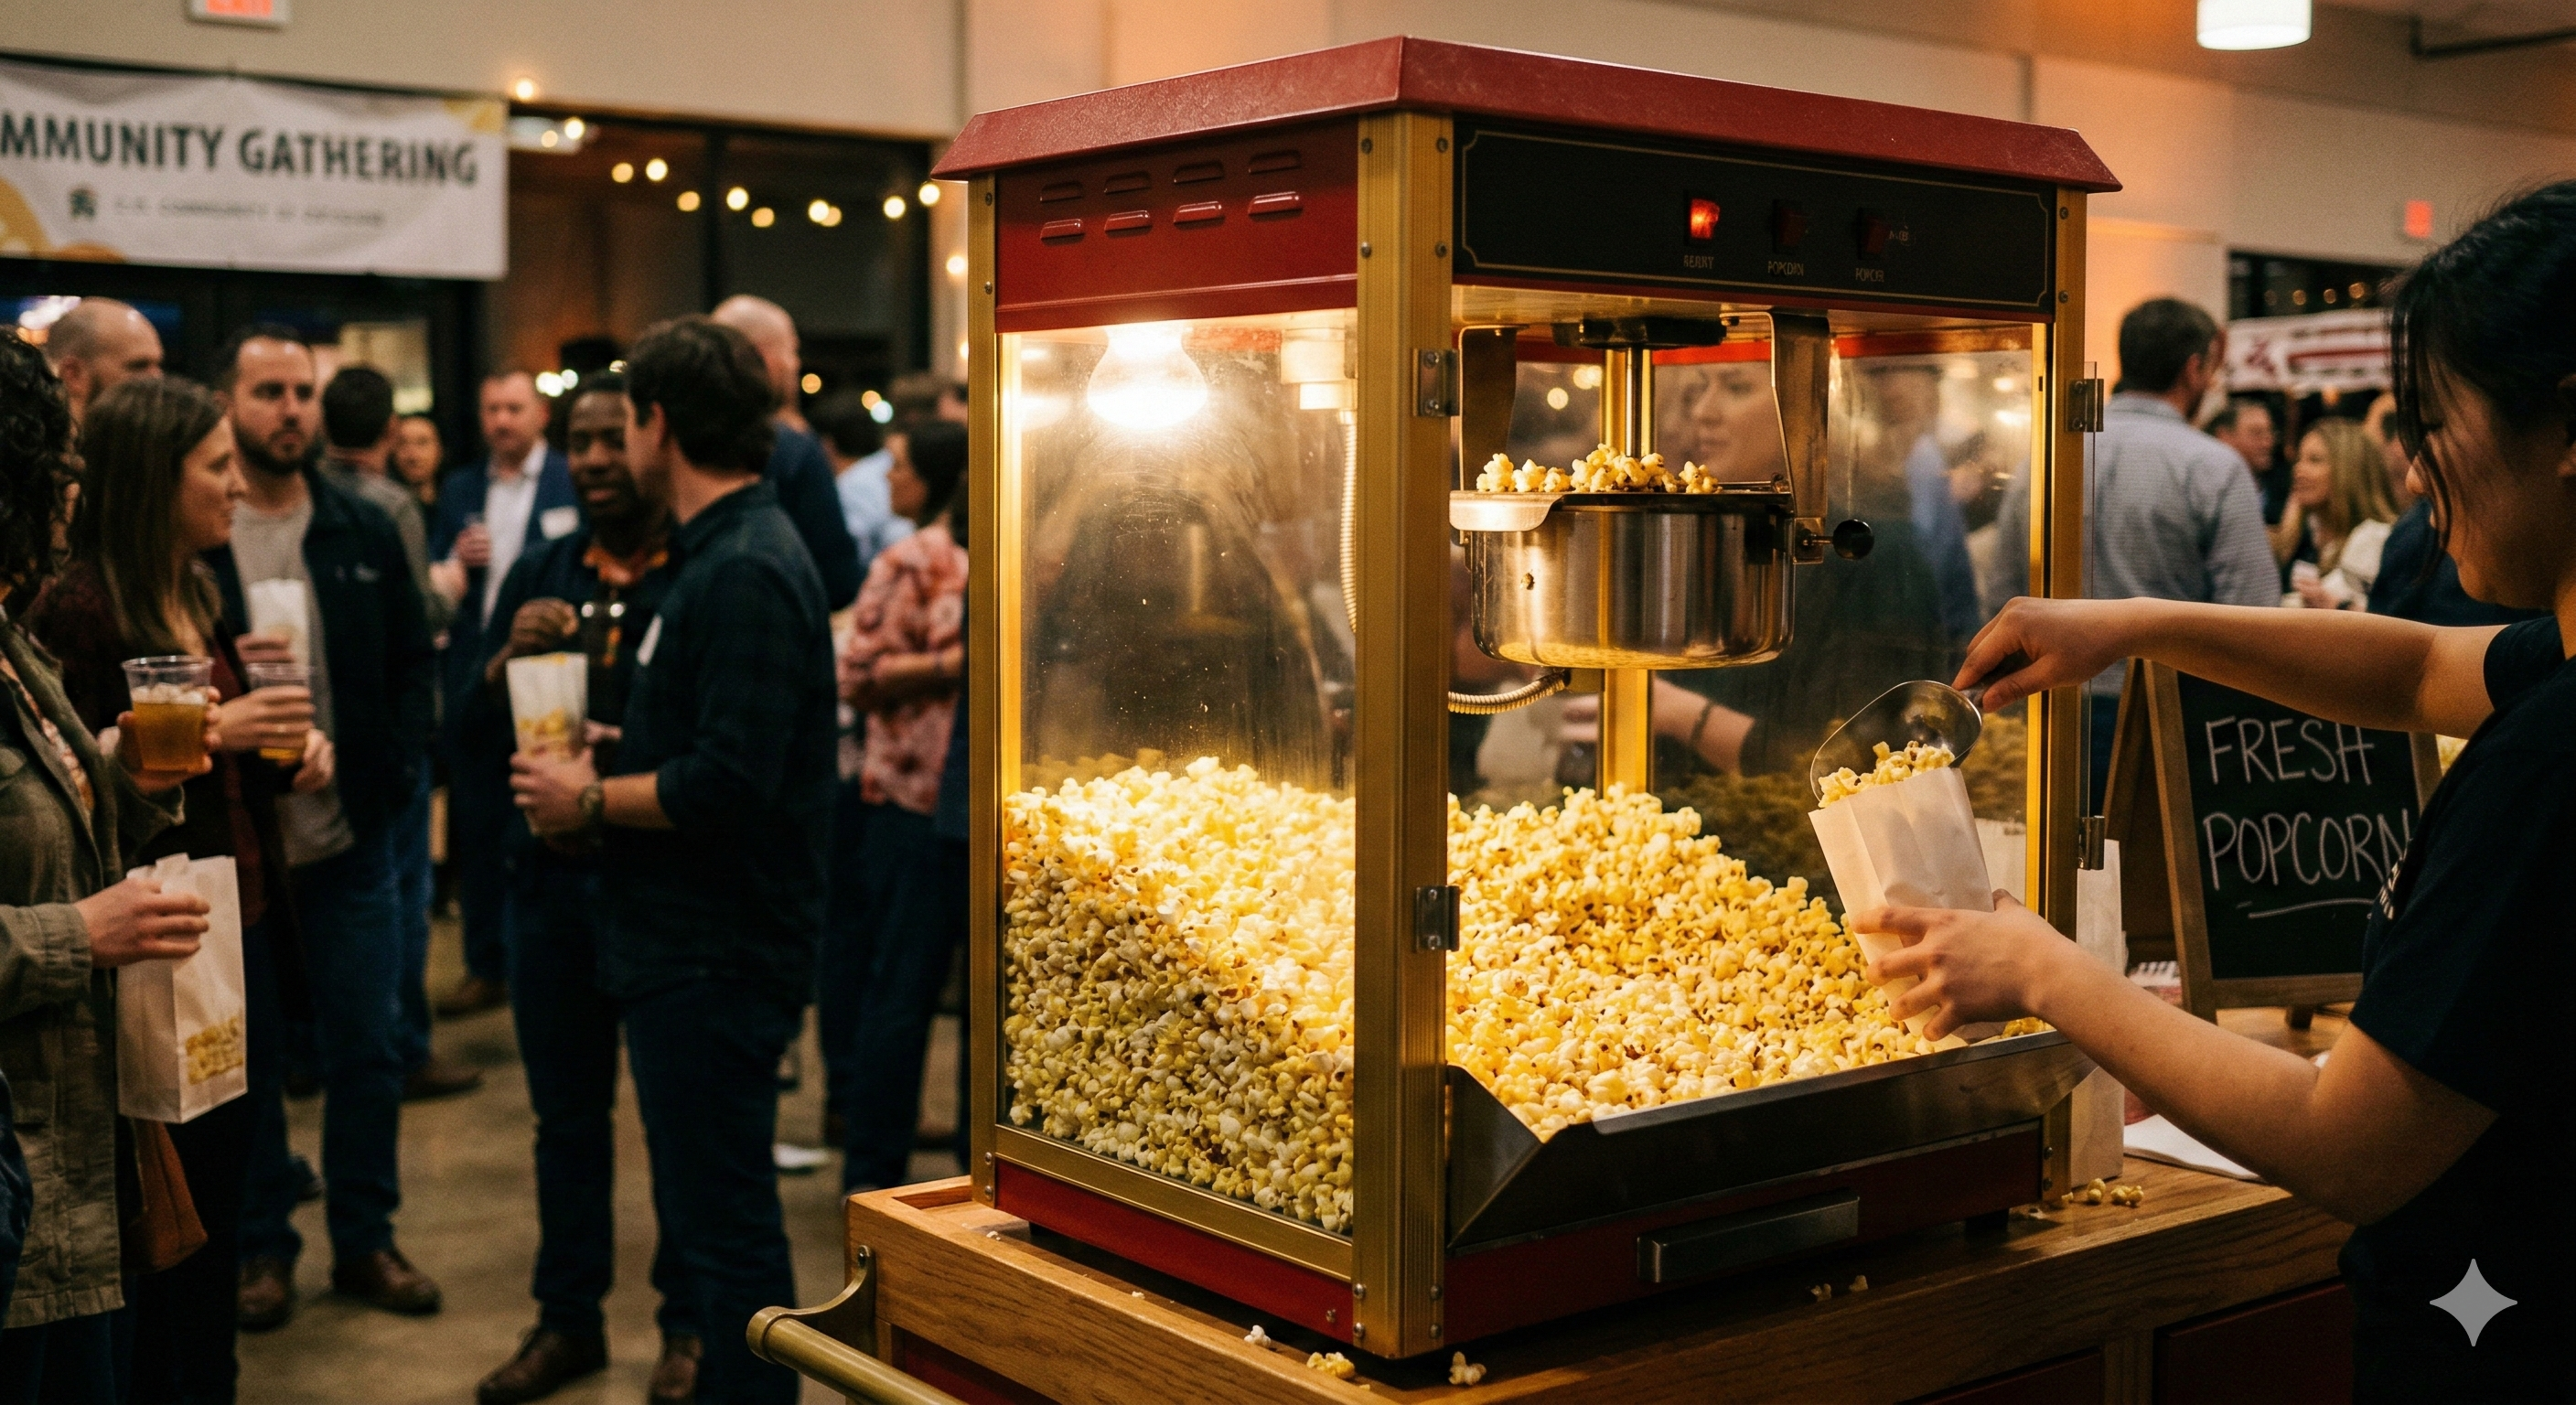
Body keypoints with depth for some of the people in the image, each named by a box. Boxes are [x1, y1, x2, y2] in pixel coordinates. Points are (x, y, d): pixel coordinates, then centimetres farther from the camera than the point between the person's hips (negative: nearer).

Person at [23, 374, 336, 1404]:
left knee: (222, 1193, 14)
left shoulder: (200, 597, 12)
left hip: (239, 929, 8)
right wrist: (208, 733, -20)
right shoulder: (78, 612, -13)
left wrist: (289, 749, 4)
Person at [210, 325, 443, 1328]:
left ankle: (364, 1240, 22)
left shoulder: (364, 533, 6)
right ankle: (261, 1247, 23)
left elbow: (413, 662, 9)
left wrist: (396, 775, -2)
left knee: (369, 1049, 8)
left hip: (350, 840, 3)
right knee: (248, 1056, 9)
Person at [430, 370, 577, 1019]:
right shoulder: (459, 489, 13)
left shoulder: (576, 482, -1)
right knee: (475, 828, 8)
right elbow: (433, 578, 13)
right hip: (472, 680, 4)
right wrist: (455, 566, -8)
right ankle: (486, 966, 18)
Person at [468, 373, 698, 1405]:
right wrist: (506, 662, -12)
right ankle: (567, 1319, 27)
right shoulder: (538, 578, 9)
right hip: (551, 879, 5)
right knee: (565, 1112, 14)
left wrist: (625, 756, -23)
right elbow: (479, 745, 6)